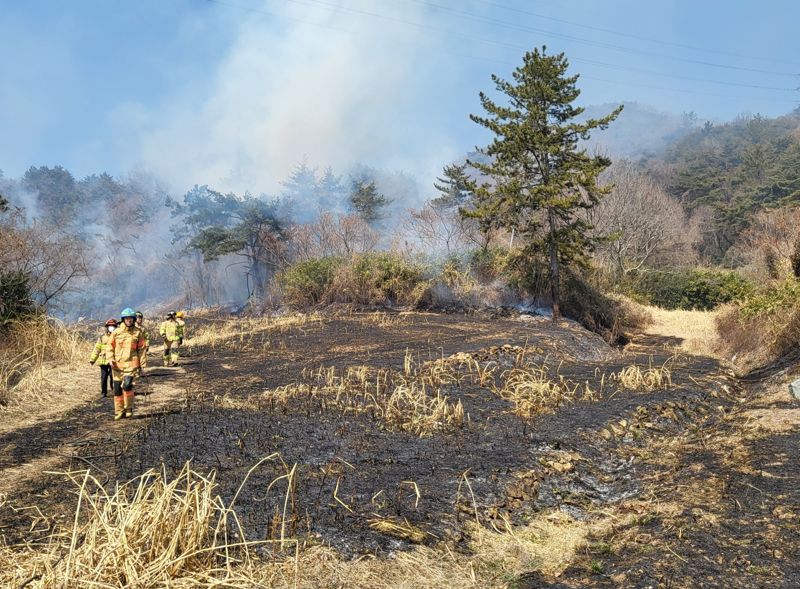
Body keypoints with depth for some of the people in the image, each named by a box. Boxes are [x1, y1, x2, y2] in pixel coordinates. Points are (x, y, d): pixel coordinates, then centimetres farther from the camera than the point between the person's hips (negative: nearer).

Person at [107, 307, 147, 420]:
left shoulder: (138, 332, 4)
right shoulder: (116, 332, 4)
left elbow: (142, 349, 8)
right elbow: (110, 346, 8)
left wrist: (142, 365, 6)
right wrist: (110, 359, -8)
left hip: (131, 363, -2)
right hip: (117, 364, 2)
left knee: (127, 385, -20)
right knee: (117, 389, 5)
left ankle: (129, 408, 1)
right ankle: (119, 412, 19)